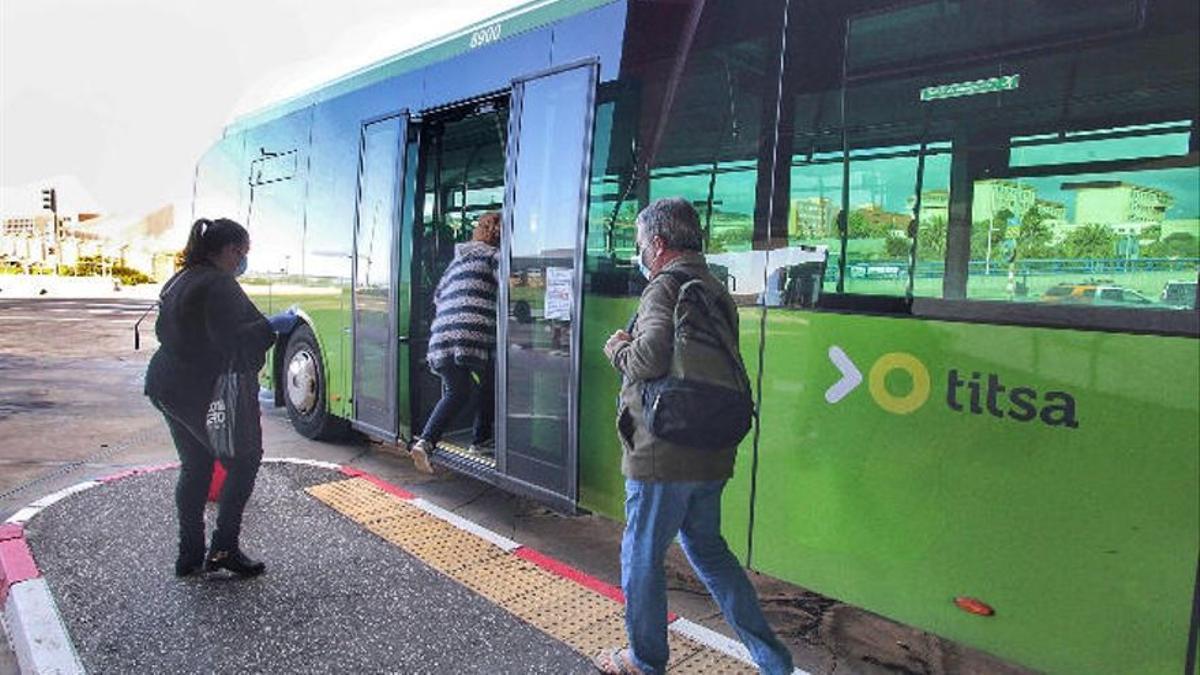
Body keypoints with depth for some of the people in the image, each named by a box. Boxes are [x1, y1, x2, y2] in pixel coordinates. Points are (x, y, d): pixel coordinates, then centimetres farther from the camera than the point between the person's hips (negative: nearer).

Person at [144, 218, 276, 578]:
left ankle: (190, 554, 24)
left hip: (166, 387, 10)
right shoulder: (219, 285, -19)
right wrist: (274, 327, -17)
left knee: (194, 468, 18)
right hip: (206, 395, -10)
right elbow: (231, 341, -27)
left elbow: (164, 330, 20)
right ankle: (224, 548, 7)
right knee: (244, 460, 7)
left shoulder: (178, 281, 12)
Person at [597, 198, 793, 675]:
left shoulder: (666, 287, -14)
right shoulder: (717, 290, 14)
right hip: (710, 455, 9)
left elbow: (651, 357, -30)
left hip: (663, 455, -9)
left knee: (641, 556, 10)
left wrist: (617, 349, -8)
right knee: (707, 547, 22)